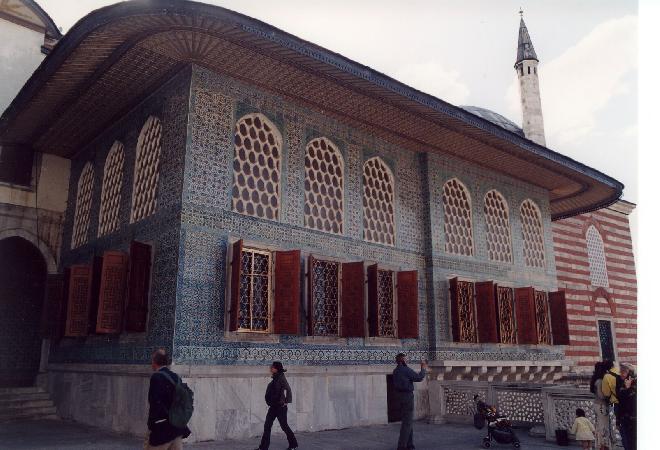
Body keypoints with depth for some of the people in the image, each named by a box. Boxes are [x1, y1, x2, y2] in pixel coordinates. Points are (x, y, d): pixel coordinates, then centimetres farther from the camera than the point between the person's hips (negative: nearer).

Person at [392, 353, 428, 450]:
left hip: (401, 396, 9)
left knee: (407, 421, 17)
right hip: (408, 396, -9)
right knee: (407, 422, -6)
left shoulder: (395, 371, 10)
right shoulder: (406, 370, -15)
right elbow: (419, 378, -14)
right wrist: (424, 368, 2)